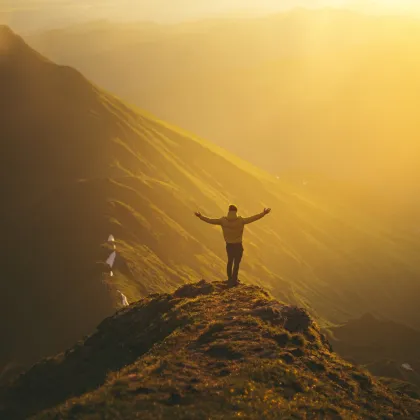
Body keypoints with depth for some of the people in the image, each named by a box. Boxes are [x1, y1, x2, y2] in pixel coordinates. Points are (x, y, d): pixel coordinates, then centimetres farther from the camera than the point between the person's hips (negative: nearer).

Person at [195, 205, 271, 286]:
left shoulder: (223, 220, -9)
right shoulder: (240, 220, -14)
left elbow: (211, 221, -5)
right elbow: (252, 218, -15)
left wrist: (200, 216, 5)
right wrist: (263, 213, -9)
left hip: (229, 245, 3)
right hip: (238, 245, -3)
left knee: (230, 261, 21)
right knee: (236, 263, 6)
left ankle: (230, 279, 29)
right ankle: (234, 280, 5)